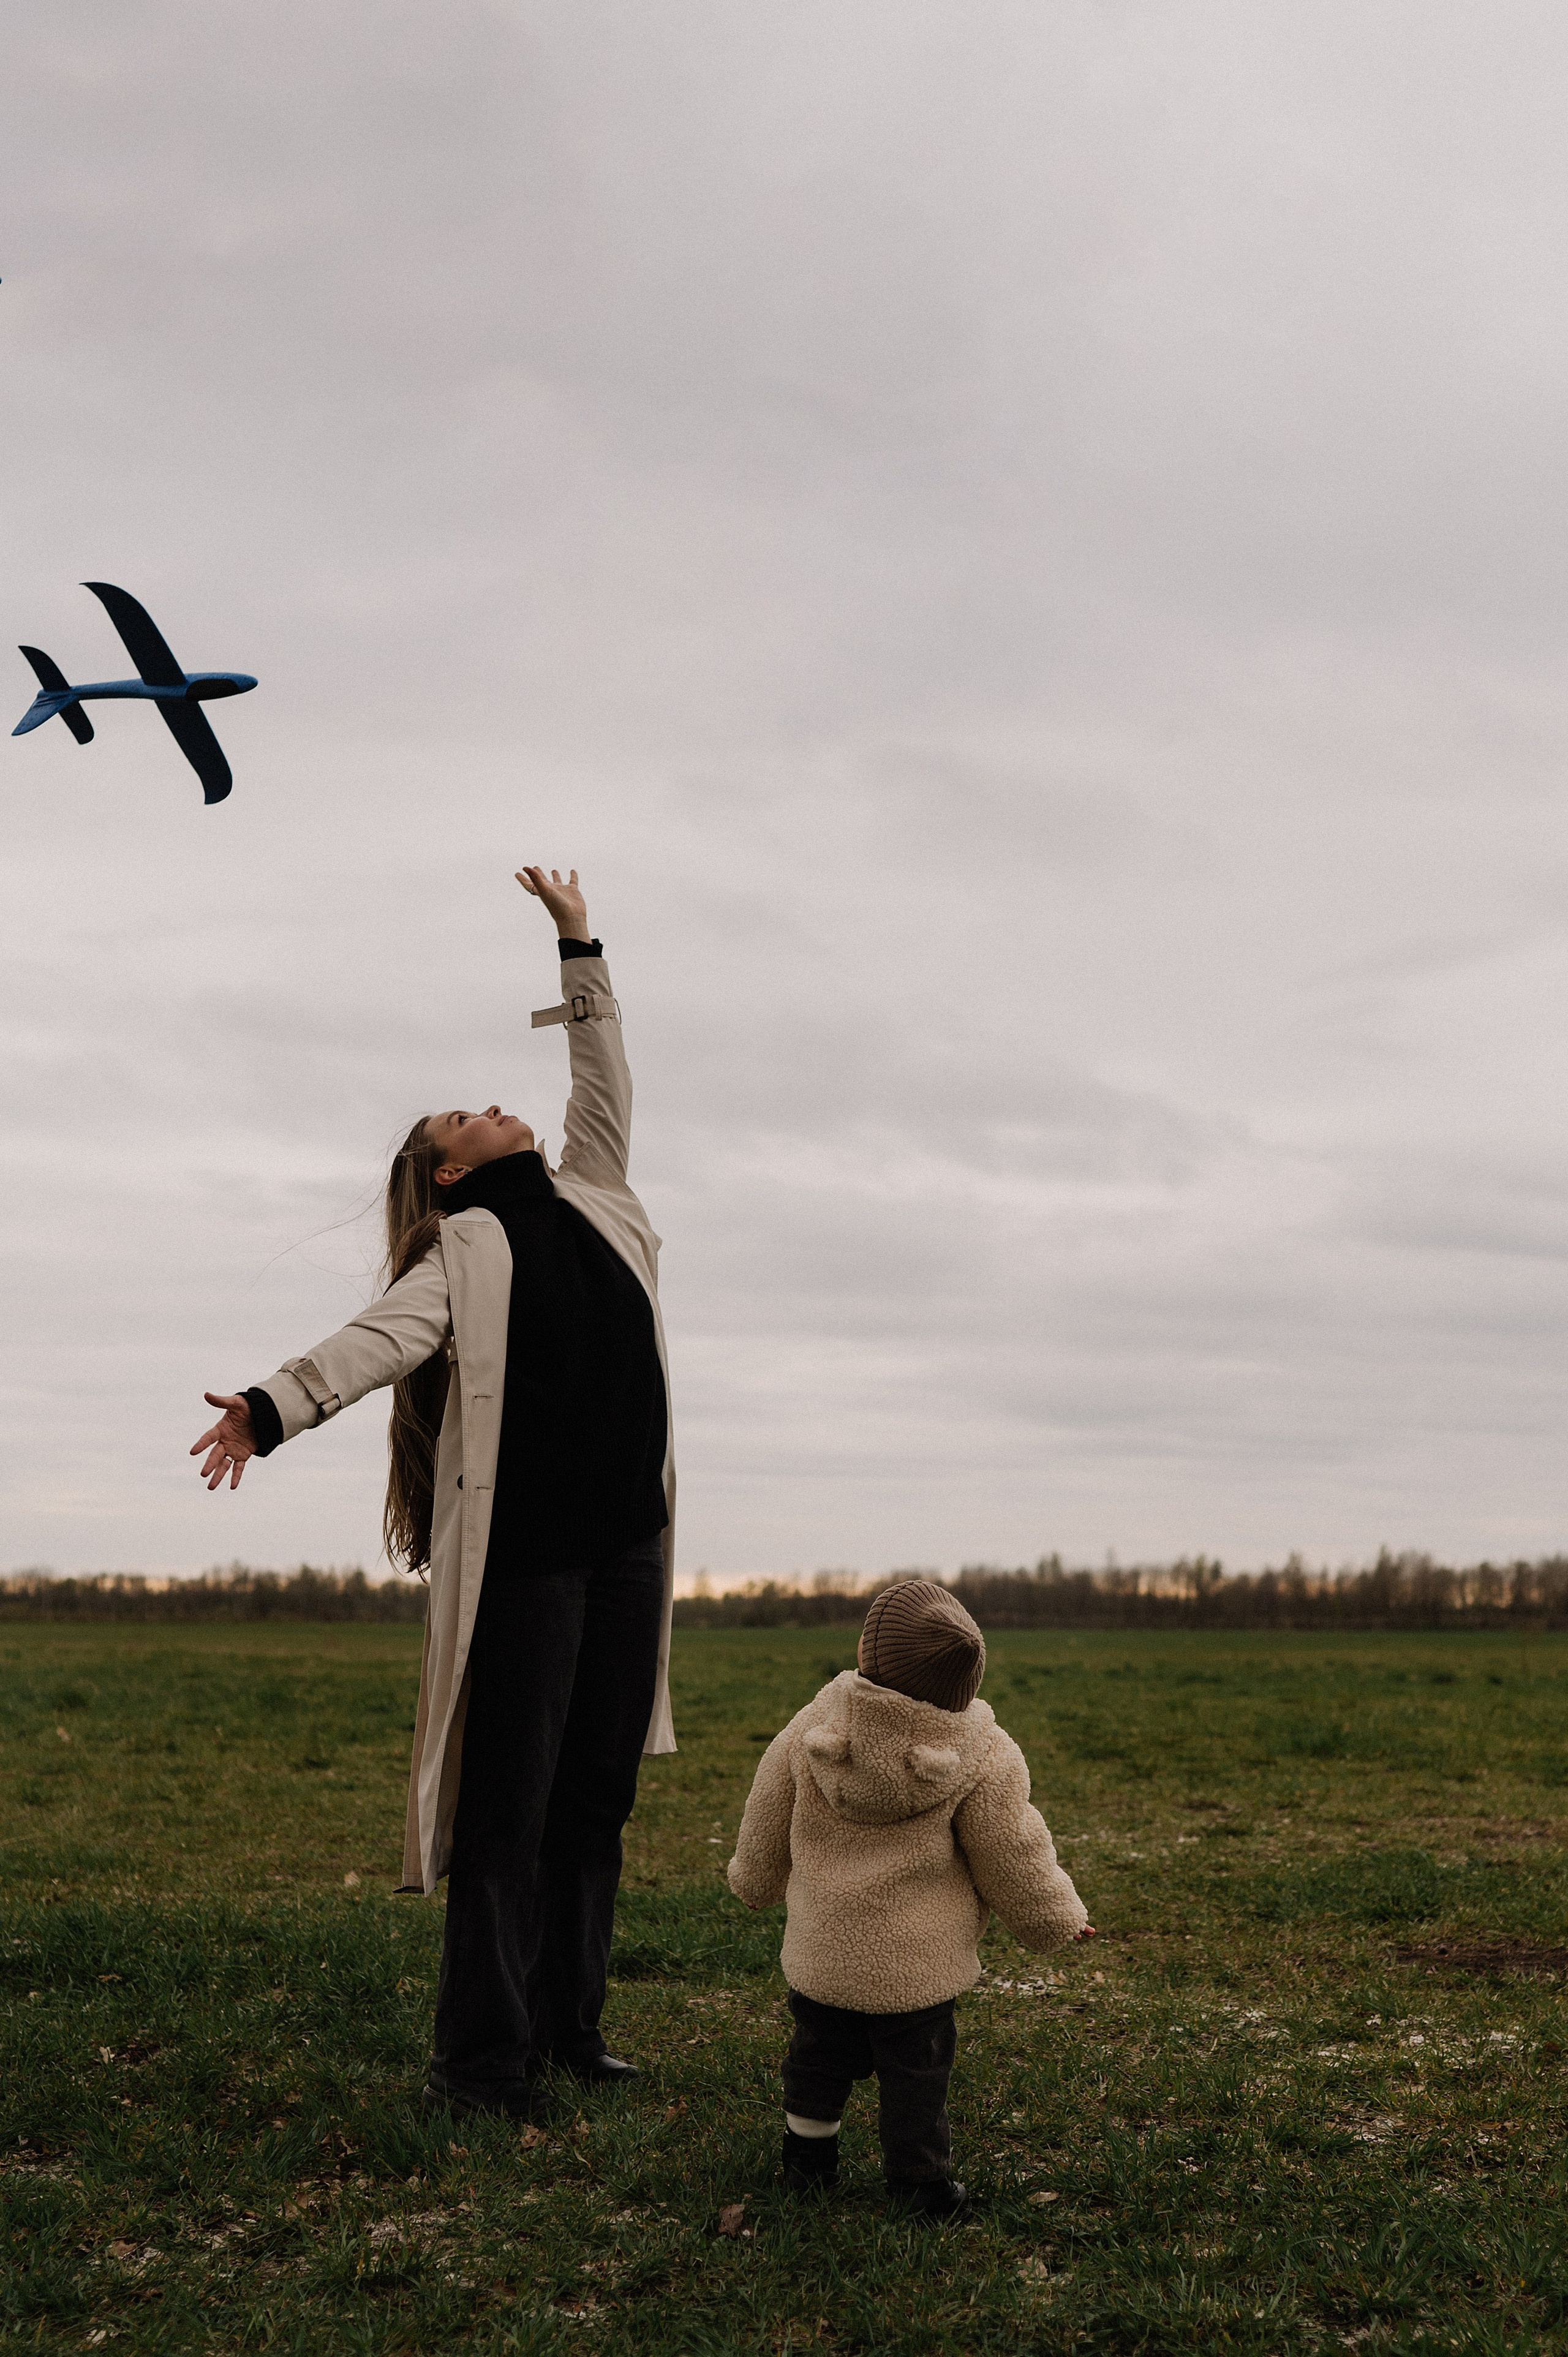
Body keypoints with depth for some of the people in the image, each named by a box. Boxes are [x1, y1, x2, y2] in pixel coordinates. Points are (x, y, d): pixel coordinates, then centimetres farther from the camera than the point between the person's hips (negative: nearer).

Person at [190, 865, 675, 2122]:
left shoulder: (591, 1199, 19)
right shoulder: (463, 1249, 1)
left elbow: (604, 1084, 28)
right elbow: (383, 1335, -15)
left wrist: (579, 943, 31)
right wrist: (272, 1405, -33)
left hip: (629, 1544, 6)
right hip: (524, 1550, -6)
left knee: (596, 1796, 8)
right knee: (509, 1804, -4)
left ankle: (569, 2030, 17)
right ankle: (485, 2057, 2)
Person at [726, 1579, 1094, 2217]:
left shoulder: (811, 1730, -8)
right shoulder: (983, 1759, -16)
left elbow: (766, 1823, 7)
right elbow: (1011, 1858, -6)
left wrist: (758, 1879, 28)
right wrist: (1057, 1919, 13)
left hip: (820, 1951, 4)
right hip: (918, 1964, -4)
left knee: (821, 2051, 22)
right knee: (915, 2068, 9)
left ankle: (807, 2157, 36)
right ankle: (921, 2181, 18)